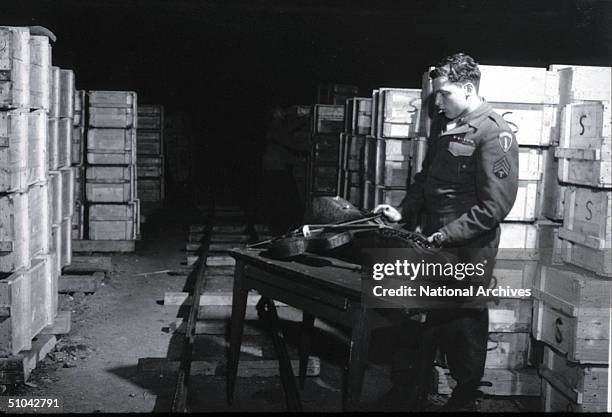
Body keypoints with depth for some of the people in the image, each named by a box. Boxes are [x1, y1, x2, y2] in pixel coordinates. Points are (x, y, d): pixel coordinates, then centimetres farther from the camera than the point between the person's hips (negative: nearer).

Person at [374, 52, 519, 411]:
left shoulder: (494, 135, -15)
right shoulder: (442, 125, 10)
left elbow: (495, 206, -18)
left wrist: (446, 235, -18)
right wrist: (404, 213, 8)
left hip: (468, 250, -7)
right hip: (434, 241, 7)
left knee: (464, 324, 5)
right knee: (435, 317, 15)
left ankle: (465, 398, 24)